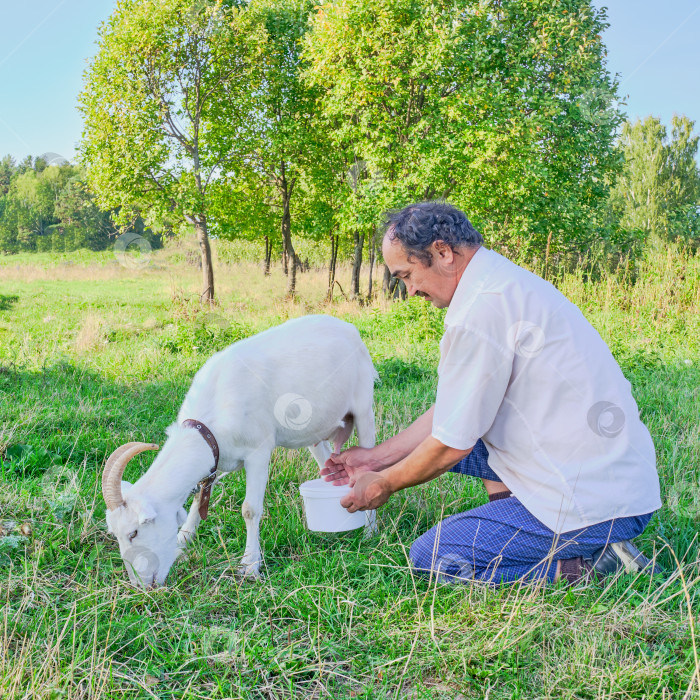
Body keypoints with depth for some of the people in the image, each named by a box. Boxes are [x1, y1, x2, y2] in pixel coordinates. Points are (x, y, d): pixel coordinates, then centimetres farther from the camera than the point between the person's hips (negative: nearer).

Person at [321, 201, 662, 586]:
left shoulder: (480, 309, -19)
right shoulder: (506, 283, 13)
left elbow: (452, 444, -13)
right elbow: (454, 412, 18)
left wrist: (384, 484, 5)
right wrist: (377, 457, 22)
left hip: (595, 504, -10)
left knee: (430, 557, -3)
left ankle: (589, 566, -3)